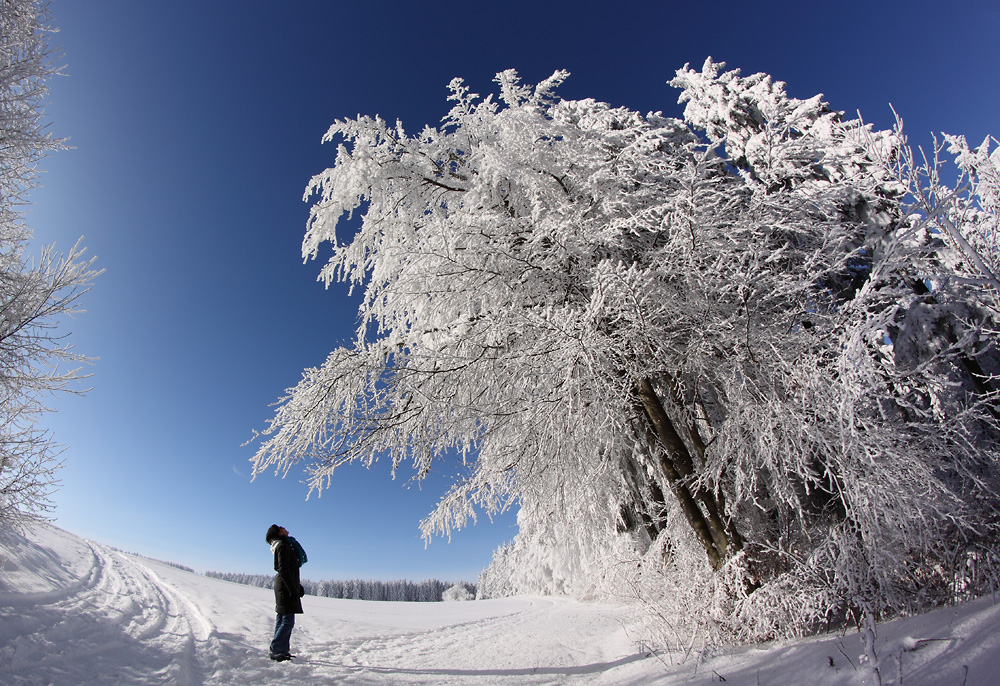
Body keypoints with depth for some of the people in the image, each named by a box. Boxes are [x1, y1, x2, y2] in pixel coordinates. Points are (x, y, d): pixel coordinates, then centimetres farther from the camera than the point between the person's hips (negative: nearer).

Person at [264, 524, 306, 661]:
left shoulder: (286, 545, 17)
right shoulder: (282, 546, -12)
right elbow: (283, 570, -18)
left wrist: (298, 586, 18)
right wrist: (293, 589, -20)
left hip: (286, 588, 10)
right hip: (286, 588, -10)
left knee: (282, 619, 14)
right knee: (288, 621, -7)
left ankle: (282, 650, 20)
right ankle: (276, 650, 0)